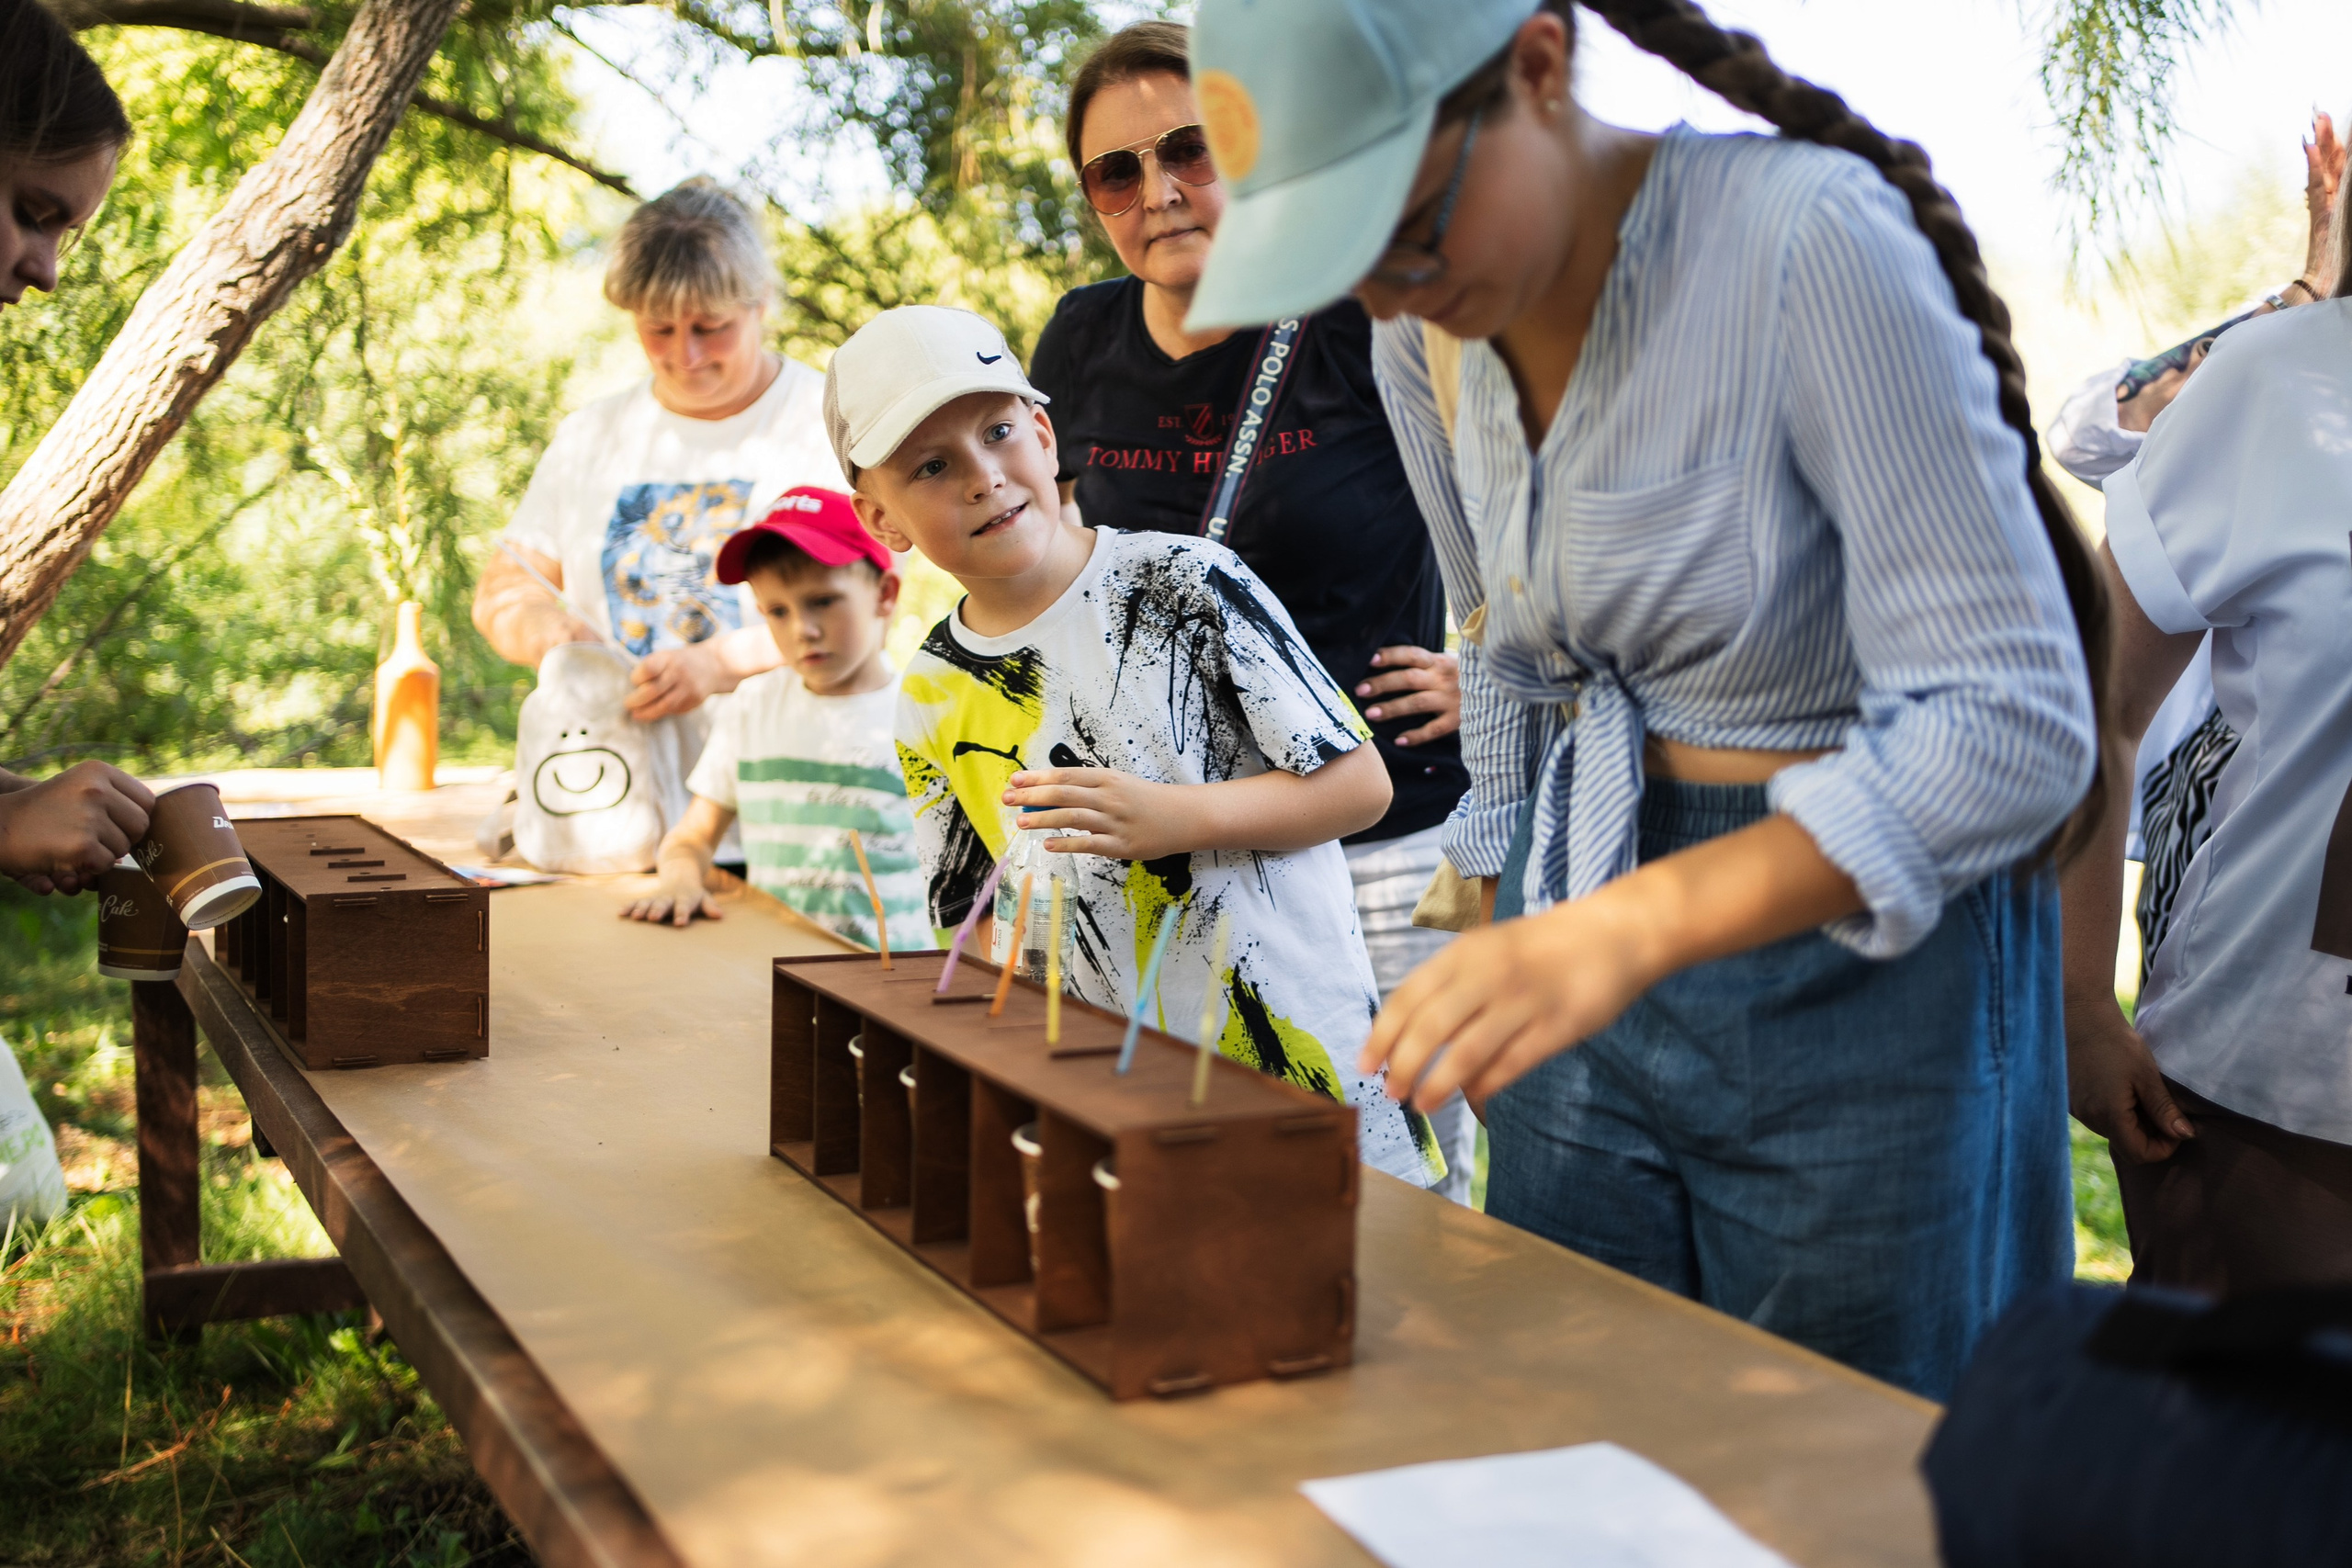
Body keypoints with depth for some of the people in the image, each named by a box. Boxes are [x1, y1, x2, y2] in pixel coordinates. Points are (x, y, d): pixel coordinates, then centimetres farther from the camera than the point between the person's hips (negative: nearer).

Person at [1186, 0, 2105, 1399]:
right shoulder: (1426, 335, 0)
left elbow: (2014, 723, -26)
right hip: (1588, 950, 6)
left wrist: (1636, 927, -36)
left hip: (1859, 957, -6)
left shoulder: (1812, 244, -21)